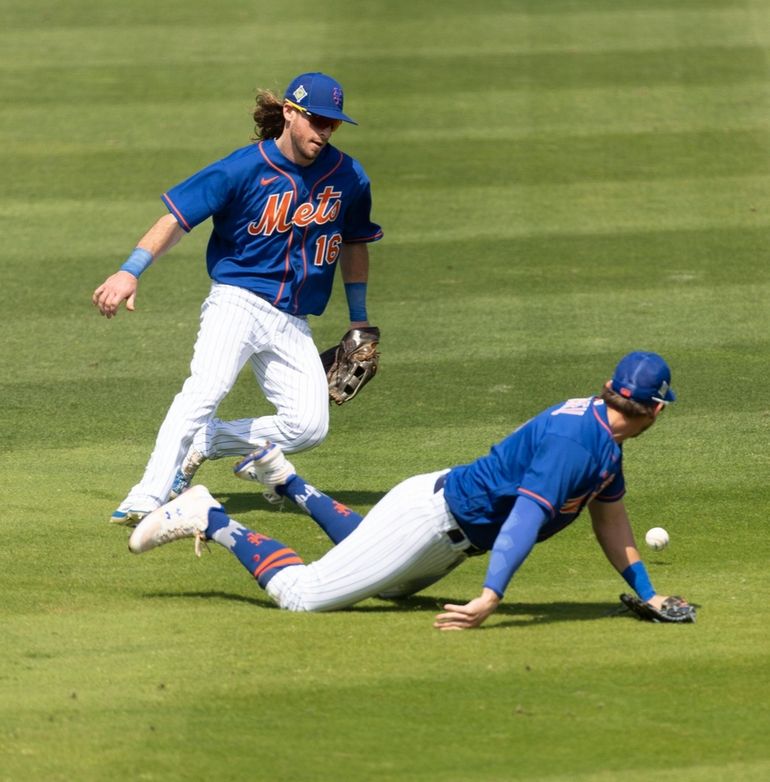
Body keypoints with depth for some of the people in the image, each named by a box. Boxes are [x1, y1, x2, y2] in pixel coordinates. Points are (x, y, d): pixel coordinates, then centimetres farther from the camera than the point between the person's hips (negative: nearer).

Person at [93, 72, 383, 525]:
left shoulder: (348, 178, 4)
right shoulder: (244, 169, -8)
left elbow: (354, 244, 20)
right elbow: (178, 218, -9)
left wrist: (359, 320, 22)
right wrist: (130, 272, -20)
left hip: (292, 323, 4)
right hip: (239, 300, -4)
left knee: (309, 427, -12)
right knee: (207, 388, -29)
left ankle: (204, 444, 7)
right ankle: (147, 499, -33)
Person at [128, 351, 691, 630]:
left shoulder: (603, 432, 5)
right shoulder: (575, 439, -27)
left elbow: (610, 518, 15)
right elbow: (527, 516, -37)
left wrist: (646, 593, 11)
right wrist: (490, 598, -46)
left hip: (454, 537, 10)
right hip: (433, 513, -10)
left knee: (390, 584, 37)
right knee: (301, 594, -14)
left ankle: (285, 479, 39)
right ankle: (208, 519, 2)